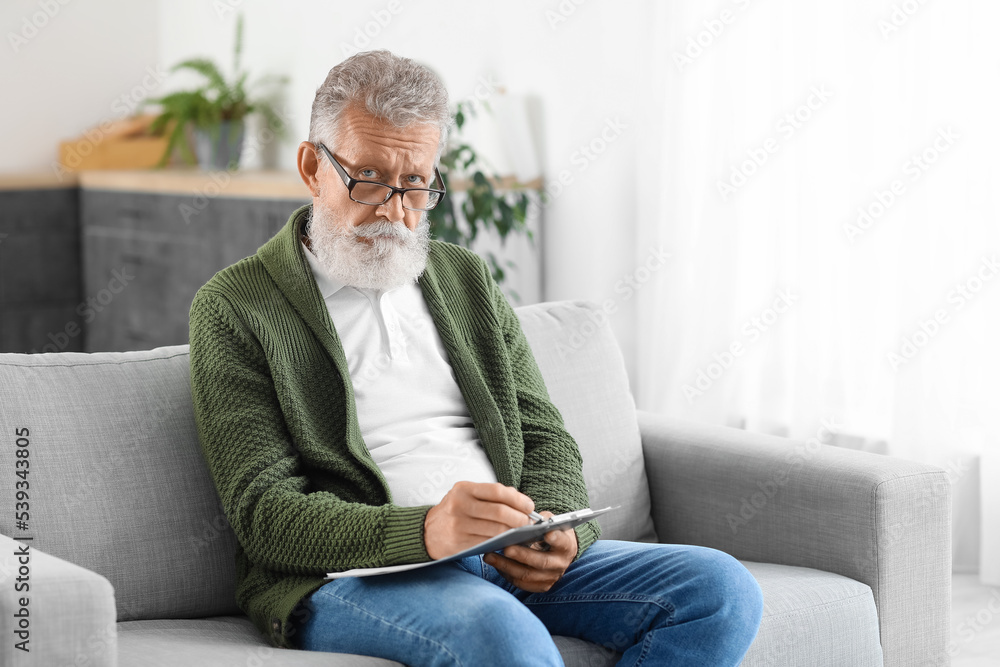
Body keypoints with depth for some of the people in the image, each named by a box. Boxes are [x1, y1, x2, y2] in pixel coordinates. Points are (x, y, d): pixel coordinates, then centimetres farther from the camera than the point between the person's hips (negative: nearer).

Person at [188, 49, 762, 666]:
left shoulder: (467, 280, 21)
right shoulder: (235, 307, 2)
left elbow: (543, 435, 18)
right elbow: (264, 511, -8)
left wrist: (557, 529, -6)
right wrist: (425, 530, -24)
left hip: (510, 564, 7)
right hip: (351, 574, -6)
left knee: (721, 590, -16)